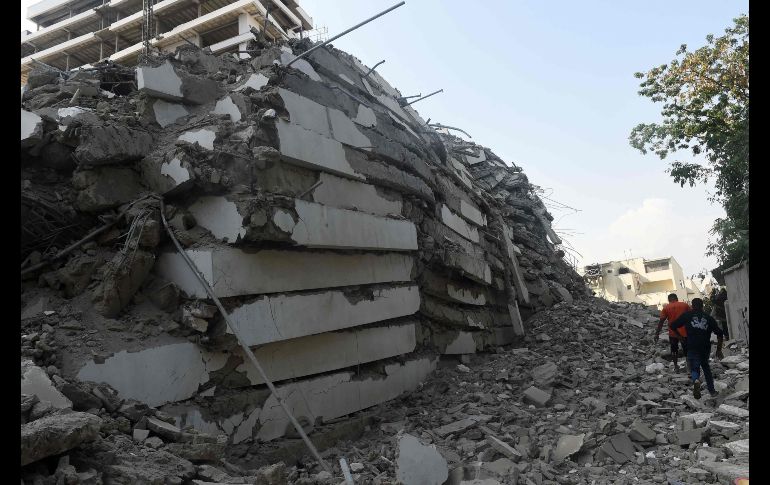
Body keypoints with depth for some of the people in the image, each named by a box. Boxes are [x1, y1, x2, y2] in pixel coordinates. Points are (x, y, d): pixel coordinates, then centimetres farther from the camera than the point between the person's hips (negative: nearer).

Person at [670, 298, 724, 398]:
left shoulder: (687, 315, 6)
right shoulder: (709, 318, 12)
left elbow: (673, 326, 0)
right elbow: (719, 333, 8)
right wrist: (719, 350, 13)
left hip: (692, 348, -3)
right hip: (706, 348, 3)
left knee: (694, 368, 7)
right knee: (706, 367, 25)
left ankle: (695, 381, -27)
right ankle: (712, 390, 28)